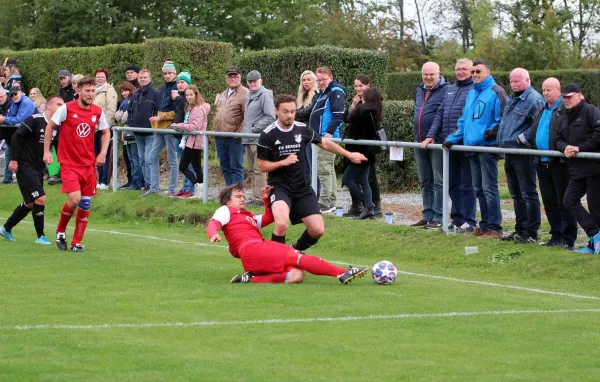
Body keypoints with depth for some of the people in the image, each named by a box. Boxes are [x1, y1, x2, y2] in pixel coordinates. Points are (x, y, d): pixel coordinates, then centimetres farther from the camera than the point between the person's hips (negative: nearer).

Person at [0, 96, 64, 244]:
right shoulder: (35, 120, -14)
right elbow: (17, 136, -14)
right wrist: (14, 159, -17)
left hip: (38, 169, 8)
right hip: (25, 166, -8)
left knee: (30, 203, 14)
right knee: (40, 199, -13)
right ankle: (41, 236, -2)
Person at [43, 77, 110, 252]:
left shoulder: (98, 112, 2)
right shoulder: (66, 109, -9)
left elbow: (106, 132, 17)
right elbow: (50, 126, 2)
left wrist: (103, 153, 4)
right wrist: (46, 151, -1)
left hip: (89, 164, 4)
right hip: (69, 163, -4)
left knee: (85, 203, 1)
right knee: (74, 199, -18)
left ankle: (77, 242, 12)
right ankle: (61, 230, 10)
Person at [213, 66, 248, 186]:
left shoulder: (245, 93, -7)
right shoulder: (222, 95, 19)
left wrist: (240, 132, -18)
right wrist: (214, 131, 19)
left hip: (235, 137, -8)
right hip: (220, 137, 8)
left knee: (236, 167, -5)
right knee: (225, 167, 12)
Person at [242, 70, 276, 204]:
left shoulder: (265, 95, -9)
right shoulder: (249, 95, 19)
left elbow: (270, 117, -17)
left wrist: (254, 129, -15)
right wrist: (245, 129, 13)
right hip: (249, 139, 10)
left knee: (258, 170, -11)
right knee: (251, 170, 13)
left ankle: (260, 198, -10)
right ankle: (255, 197, 18)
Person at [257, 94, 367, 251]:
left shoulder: (302, 129, 1)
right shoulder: (268, 135, -9)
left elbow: (325, 143, 17)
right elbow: (262, 166, -5)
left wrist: (349, 155, 22)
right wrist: (283, 162, -20)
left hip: (302, 188, 4)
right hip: (279, 187, -4)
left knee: (317, 230, -4)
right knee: (282, 224, -31)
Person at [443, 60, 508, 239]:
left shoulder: (495, 92, -6)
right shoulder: (471, 93, 20)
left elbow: (502, 118, -10)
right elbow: (464, 120, 24)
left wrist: (493, 131, -22)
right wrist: (452, 139, 17)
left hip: (487, 147, -8)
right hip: (472, 147, 8)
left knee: (489, 188, -8)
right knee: (478, 189, 11)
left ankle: (494, 228, -5)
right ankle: (485, 225, 18)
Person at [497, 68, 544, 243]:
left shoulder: (534, 100, -13)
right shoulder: (512, 99, 17)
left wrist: (523, 137, -19)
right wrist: (498, 133, 19)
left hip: (523, 153, -10)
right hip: (509, 153, 10)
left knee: (528, 193, -5)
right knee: (516, 194, 15)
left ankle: (531, 233, -2)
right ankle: (520, 230, 23)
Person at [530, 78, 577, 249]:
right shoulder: (541, 110, 18)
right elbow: (534, 133, 28)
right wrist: (526, 139, 12)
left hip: (560, 163, -9)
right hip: (543, 163, 9)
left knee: (564, 202, -4)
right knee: (549, 202, 12)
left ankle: (568, 239, 0)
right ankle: (556, 235, 19)